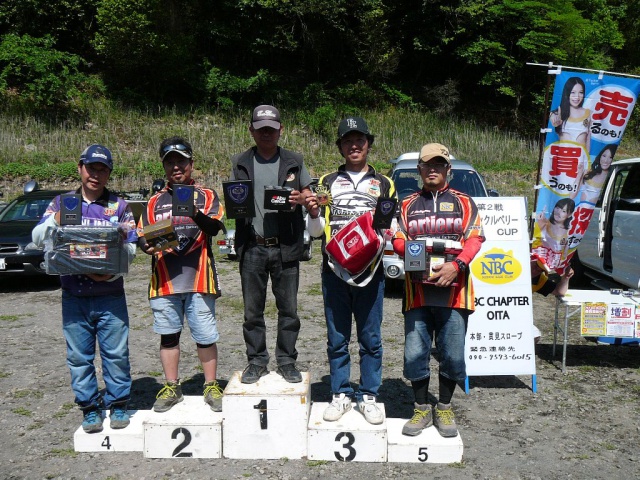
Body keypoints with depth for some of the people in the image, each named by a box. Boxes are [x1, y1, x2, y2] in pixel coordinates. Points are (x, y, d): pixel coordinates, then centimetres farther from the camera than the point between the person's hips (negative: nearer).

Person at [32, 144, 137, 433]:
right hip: (74, 297, 1)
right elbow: (38, 239, 3)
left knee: (116, 353, 2)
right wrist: (55, 221, -18)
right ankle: (89, 408, 21)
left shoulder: (119, 206, 7)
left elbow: (131, 249, 1)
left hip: (110, 295, -1)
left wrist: (112, 272, -16)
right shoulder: (61, 203, 10)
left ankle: (118, 404, 18)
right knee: (79, 356, 7)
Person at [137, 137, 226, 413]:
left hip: (198, 278, -3)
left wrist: (195, 214, -29)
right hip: (164, 281, 3)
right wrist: (148, 245, -9)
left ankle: (211, 386, 16)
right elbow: (141, 235, 15)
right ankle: (171, 387, 23)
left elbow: (215, 227, -9)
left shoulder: (206, 195, 8)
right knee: (168, 335, 10)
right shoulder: (155, 202, 17)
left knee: (205, 336, 2)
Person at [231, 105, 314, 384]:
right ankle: (256, 362, 20)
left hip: (285, 246, 0)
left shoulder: (294, 162, 9)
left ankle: (287, 362, 18)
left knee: (288, 308, 5)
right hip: (252, 246, 1)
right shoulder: (240, 164, 10)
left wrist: (300, 199, -10)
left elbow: (308, 195, 13)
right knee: (252, 310, 7)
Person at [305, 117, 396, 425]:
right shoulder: (327, 182, 14)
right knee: (337, 338, 7)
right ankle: (340, 394, 19)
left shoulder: (384, 184, 13)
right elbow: (316, 231, 11)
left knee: (370, 338, 4)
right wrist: (313, 214, -9)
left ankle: (368, 396, 16)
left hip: (370, 270, 0)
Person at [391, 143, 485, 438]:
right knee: (415, 353, 2)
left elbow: (474, 239, 0)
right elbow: (398, 240, 8)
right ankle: (422, 409, 20)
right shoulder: (408, 205, 16)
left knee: (452, 355, 4)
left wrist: (456, 265, -17)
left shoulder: (463, 202, 11)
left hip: (454, 290, -1)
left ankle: (444, 409, 23)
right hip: (417, 290, 1)